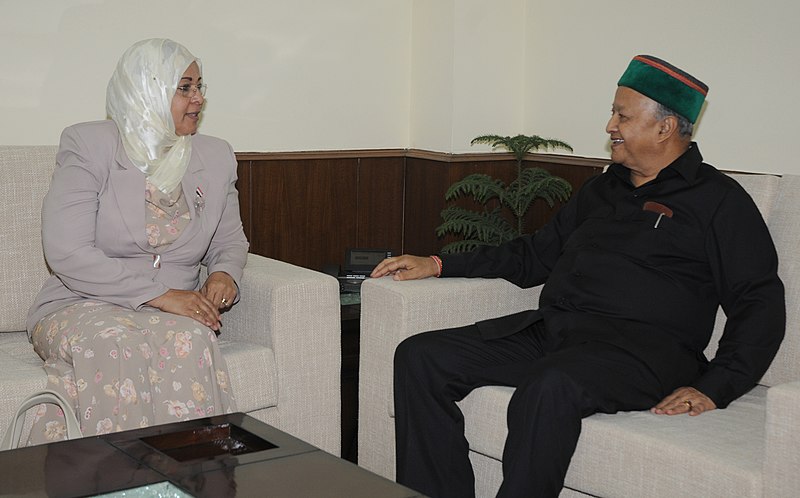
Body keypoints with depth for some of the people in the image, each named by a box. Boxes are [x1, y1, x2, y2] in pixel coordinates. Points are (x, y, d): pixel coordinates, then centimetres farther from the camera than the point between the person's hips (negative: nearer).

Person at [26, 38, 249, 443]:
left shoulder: (216, 158, 11)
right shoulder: (88, 146, -4)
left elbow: (230, 241, 24)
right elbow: (66, 253, -14)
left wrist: (224, 274, -3)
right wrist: (158, 294, -22)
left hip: (175, 310, 3)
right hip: (80, 306, -3)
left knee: (188, 339, -34)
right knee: (115, 344, -38)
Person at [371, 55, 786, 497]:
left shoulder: (717, 200, 5)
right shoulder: (603, 188, 25)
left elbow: (761, 303, -2)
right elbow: (537, 255, 30)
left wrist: (714, 387, -16)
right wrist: (438, 265, 23)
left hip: (639, 345, -7)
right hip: (547, 329, 7)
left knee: (551, 387, -40)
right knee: (419, 357, -11)